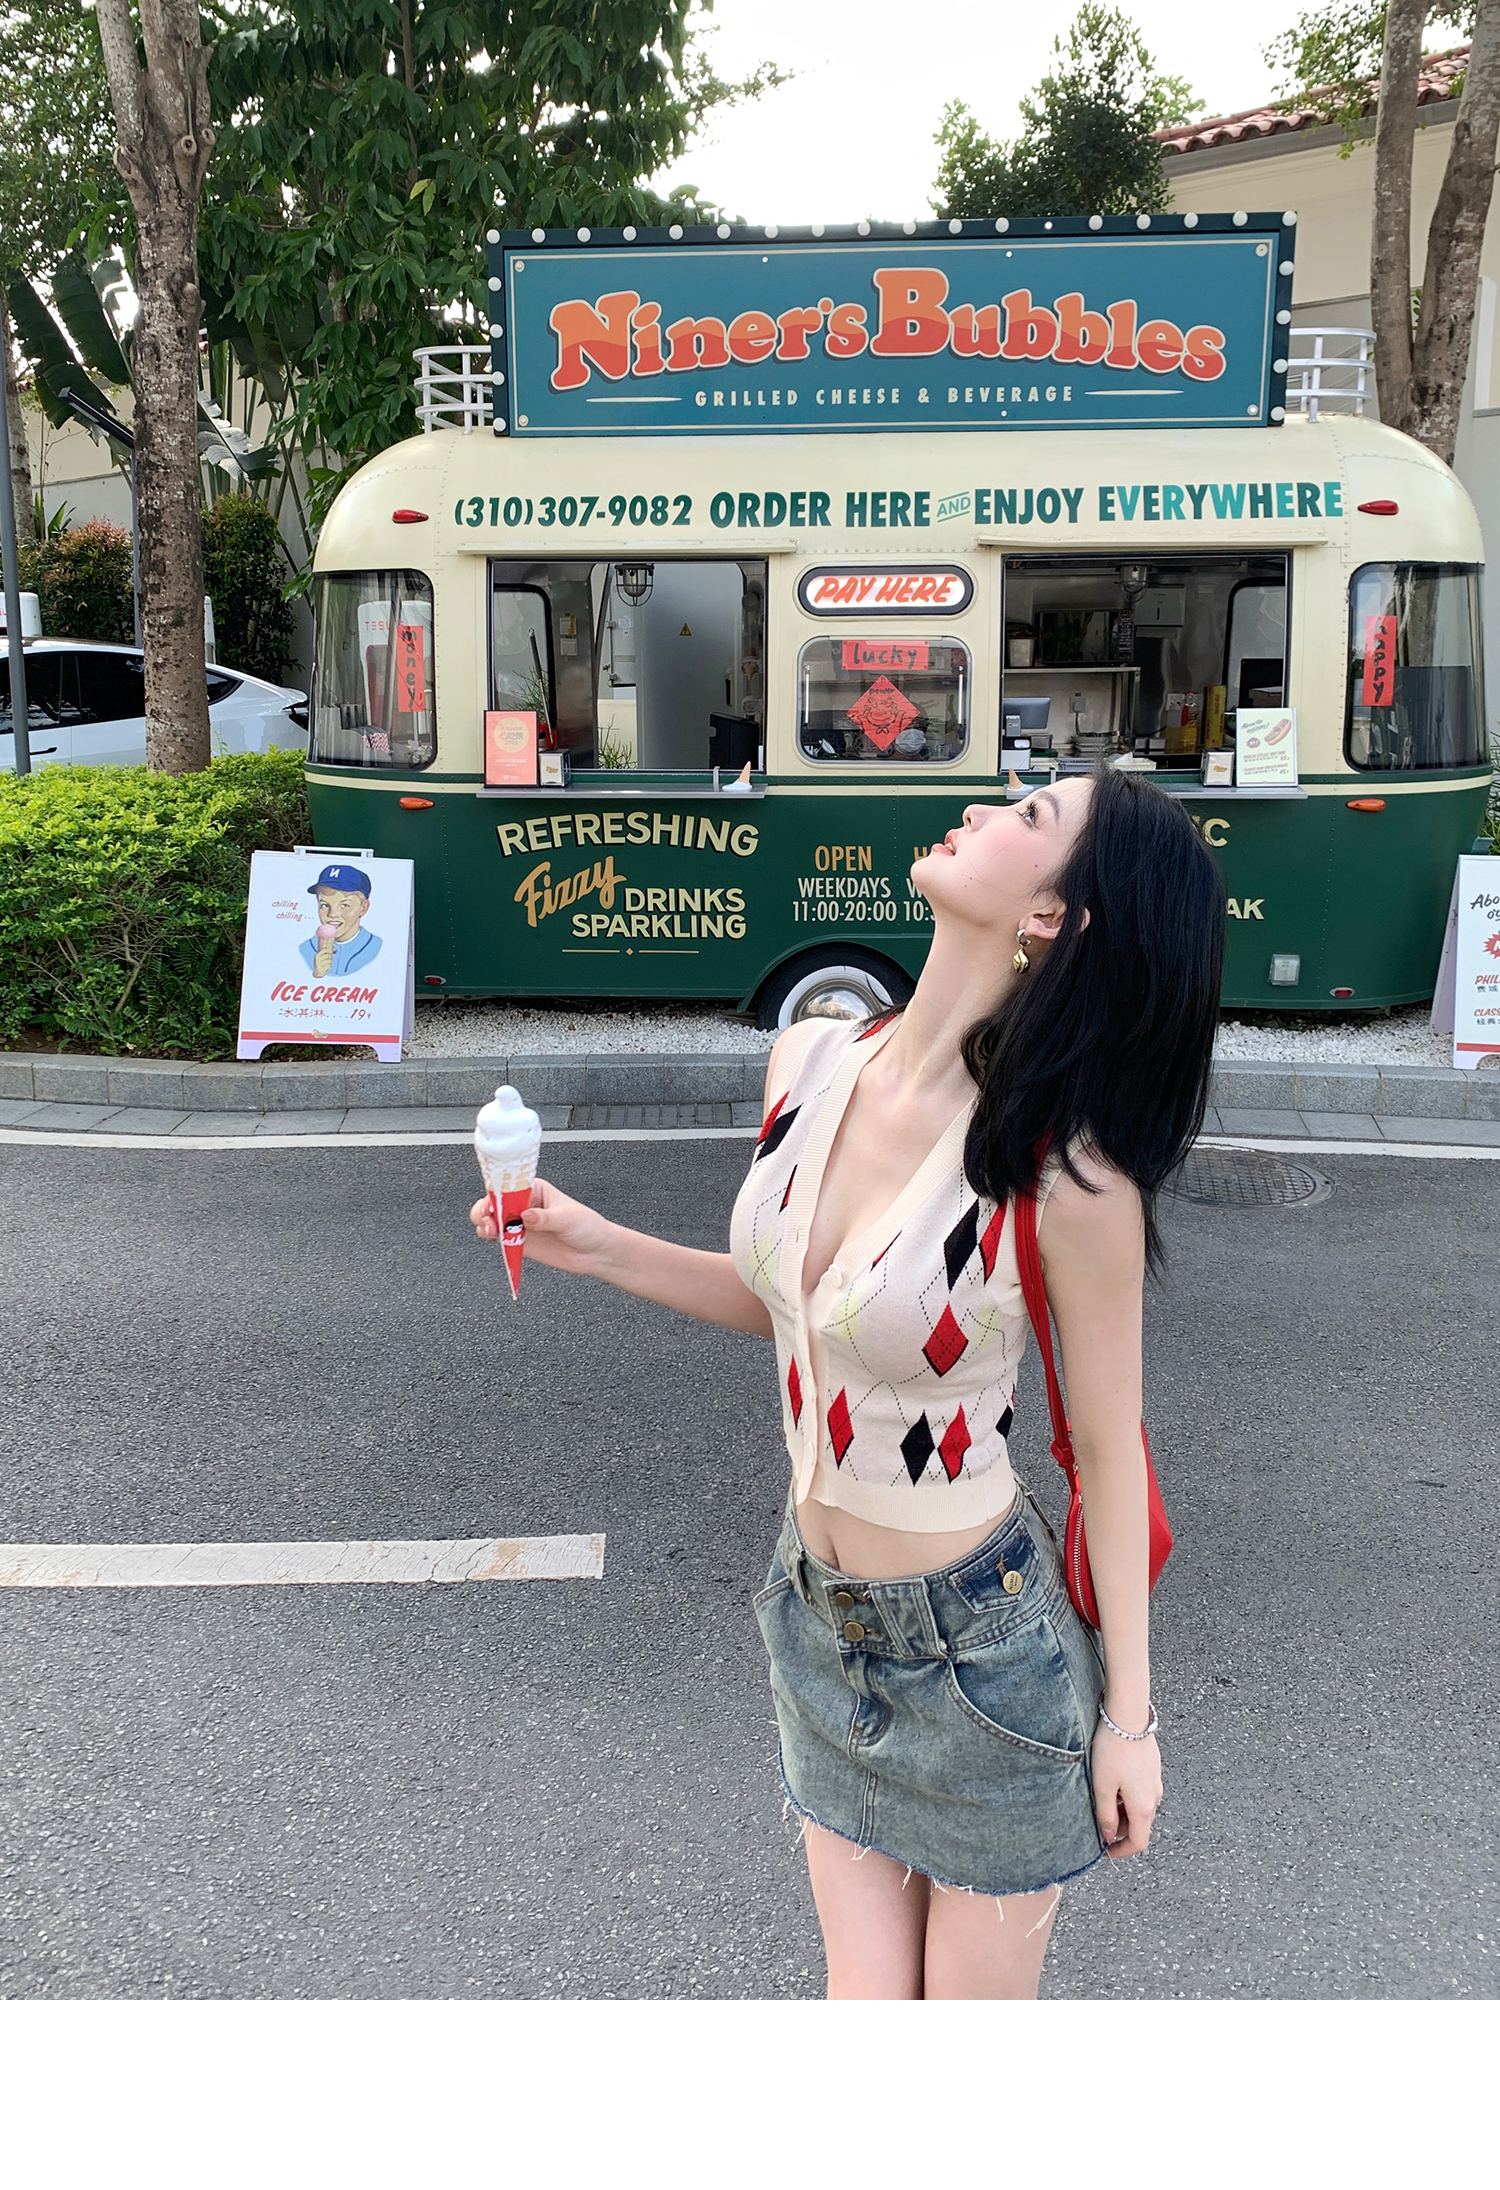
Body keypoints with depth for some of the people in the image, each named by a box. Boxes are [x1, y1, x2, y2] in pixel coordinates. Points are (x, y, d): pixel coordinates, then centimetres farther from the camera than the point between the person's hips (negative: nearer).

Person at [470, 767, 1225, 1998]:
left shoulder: (1068, 1176, -26)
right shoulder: (810, 1063, -8)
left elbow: (1110, 1450, -13)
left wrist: (1129, 1716, -3)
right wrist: (599, 1248, -2)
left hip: (979, 1644, -5)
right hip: (819, 1619, 5)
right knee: (865, 2011, 22)